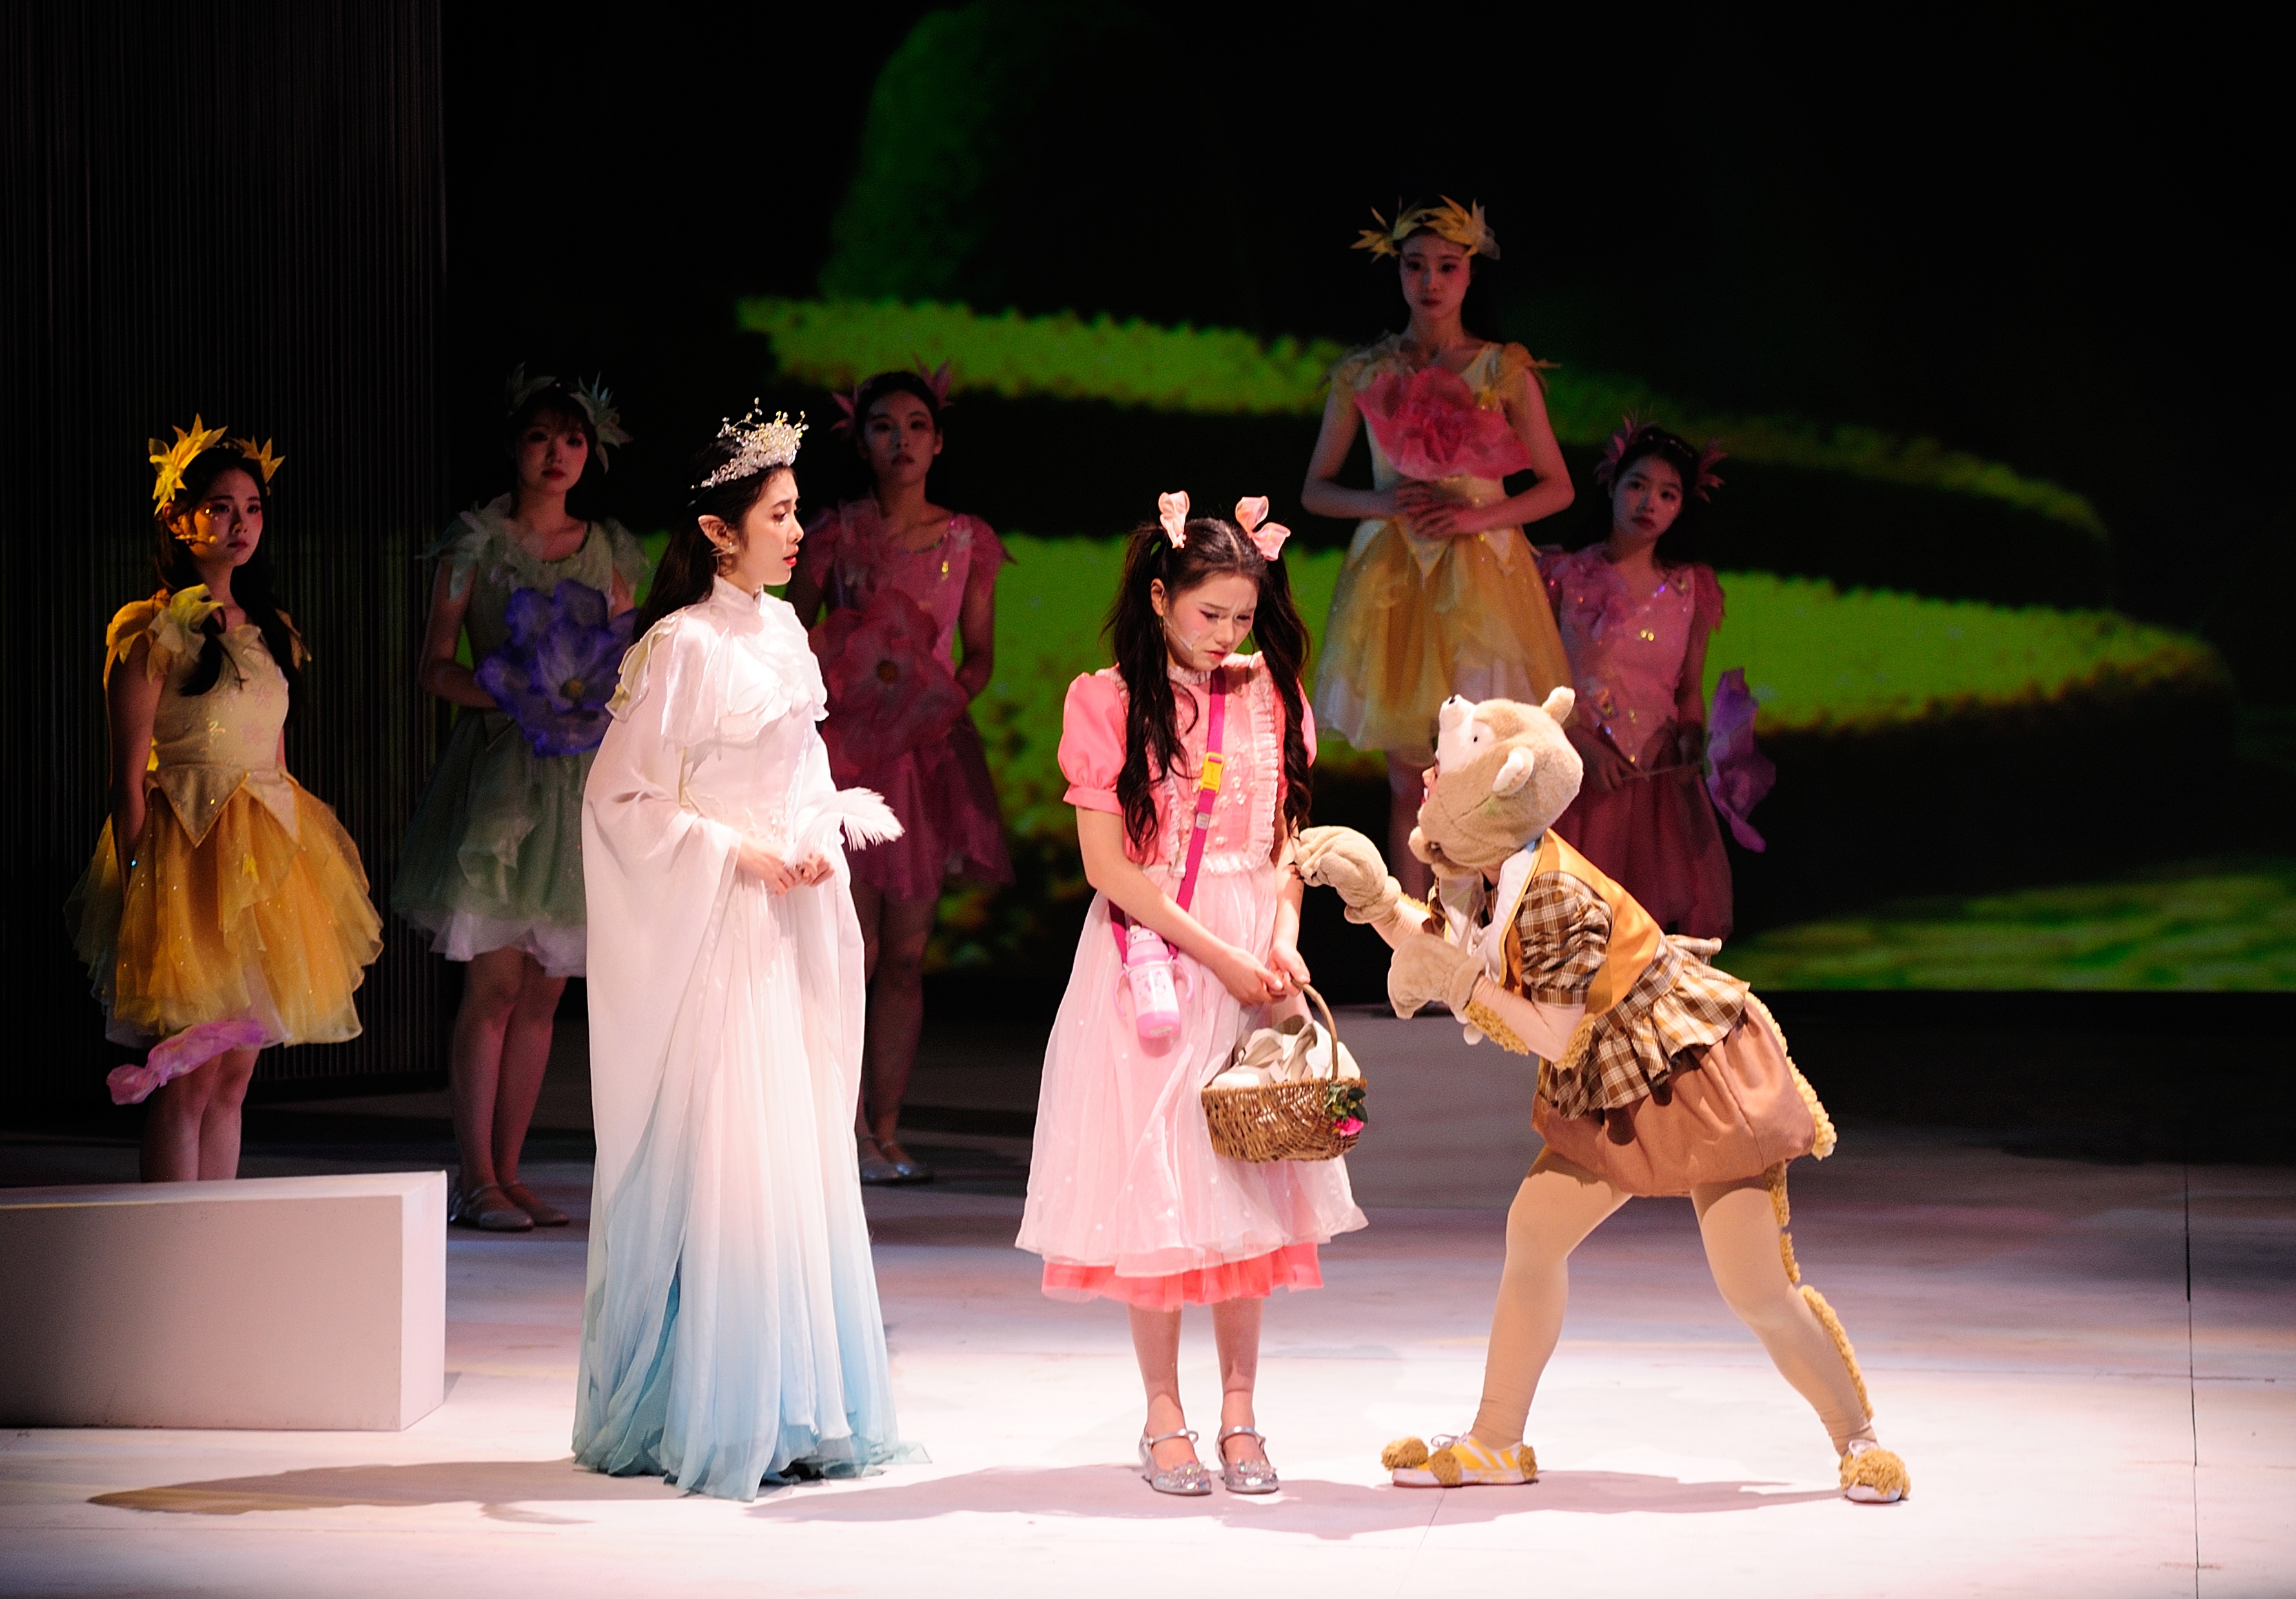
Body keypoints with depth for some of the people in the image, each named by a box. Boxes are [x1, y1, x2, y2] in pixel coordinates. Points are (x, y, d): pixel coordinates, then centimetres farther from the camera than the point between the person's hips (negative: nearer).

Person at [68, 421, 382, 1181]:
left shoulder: (271, 631, 14)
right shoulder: (154, 628, -6)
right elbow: (128, 777, -9)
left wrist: (291, 863, 14)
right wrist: (136, 884, -14)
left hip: (269, 852, 7)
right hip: (186, 850, -7)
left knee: (233, 1076, 7)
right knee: (189, 1086, -9)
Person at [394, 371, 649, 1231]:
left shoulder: (611, 548, 13)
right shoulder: (477, 540, 0)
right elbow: (435, 666, -3)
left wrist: (609, 698, -6)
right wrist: (511, 701, -18)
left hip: (582, 772, 5)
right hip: (498, 765, -5)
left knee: (543, 992, 5)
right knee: (495, 982, -9)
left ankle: (507, 1171, 11)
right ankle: (476, 1178, -3)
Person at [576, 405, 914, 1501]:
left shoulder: (781, 632, 11)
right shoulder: (683, 647, -13)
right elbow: (620, 798, -13)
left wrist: (827, 829, 5)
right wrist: (741, 853, -16)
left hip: (793, 929, 8)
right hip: (716, 935, -8)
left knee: (802, 1158, 9)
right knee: (727, 1162, -8)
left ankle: (794, 1411, 15)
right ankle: (716, 1423, -2)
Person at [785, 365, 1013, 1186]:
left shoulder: (967, 541, 7)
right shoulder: (834, 535, 1)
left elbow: (979, 651, 12)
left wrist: (956, 695, -7)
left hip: (927, 748, 3)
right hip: (848, 748, -2)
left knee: (906, 954, 3)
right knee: (853, 950, -7)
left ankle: (883, 1132, 9)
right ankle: (849, 1127, 3)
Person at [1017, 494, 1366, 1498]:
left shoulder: (1270, 698, 9)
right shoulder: (1105, 703, -3)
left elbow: (1286, 845, 10)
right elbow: (1111, 866, -8)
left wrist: (1282, 944, -8)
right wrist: (1220, 956, -13)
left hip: (1255, 964, 3)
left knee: (1249, 1186, 2)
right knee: (1152, 1185, -2)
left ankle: (1239, 1414, 9)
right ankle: (1164, 1418, 7)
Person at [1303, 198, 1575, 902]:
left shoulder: (1504, 371, 2)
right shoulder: (1363, 373, 6)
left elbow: (1557, 487, 4)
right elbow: (1314, 489, 11)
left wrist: (1479, 514, -13)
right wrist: (1380, 503, -9)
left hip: (1480, 573, -2)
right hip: (1391, 576, 2)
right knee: (1408, 779, 3)